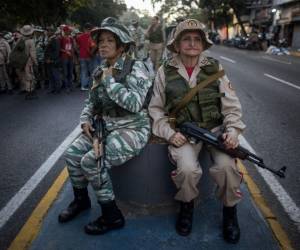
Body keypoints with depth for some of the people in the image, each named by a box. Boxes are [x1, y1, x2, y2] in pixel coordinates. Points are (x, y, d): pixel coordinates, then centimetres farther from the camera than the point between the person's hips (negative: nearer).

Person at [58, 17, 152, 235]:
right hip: (106, 126, 8)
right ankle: (81, 199, 26)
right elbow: (92, 101, 19)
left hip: (133, 129, -7)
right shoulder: (100, 71, 9)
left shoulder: (135, 68, -13)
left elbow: (135, 104, -26)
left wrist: (110, 81, -19)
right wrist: (85, 119, 0)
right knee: (72, 154, -2)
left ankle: (112, 216, -1)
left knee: (90, 161, -22)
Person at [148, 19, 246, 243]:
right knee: (187, 169, -27)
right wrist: (169, 133, -9)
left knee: (227, 166, -25)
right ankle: (187, 205, 9)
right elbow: (156, 109, 6)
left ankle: (230, 210, 8)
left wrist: (233, 130, -11)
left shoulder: (215, 68, 5)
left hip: (215, 128, 1)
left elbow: (231, 106, 6)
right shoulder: (165, 72, 2)